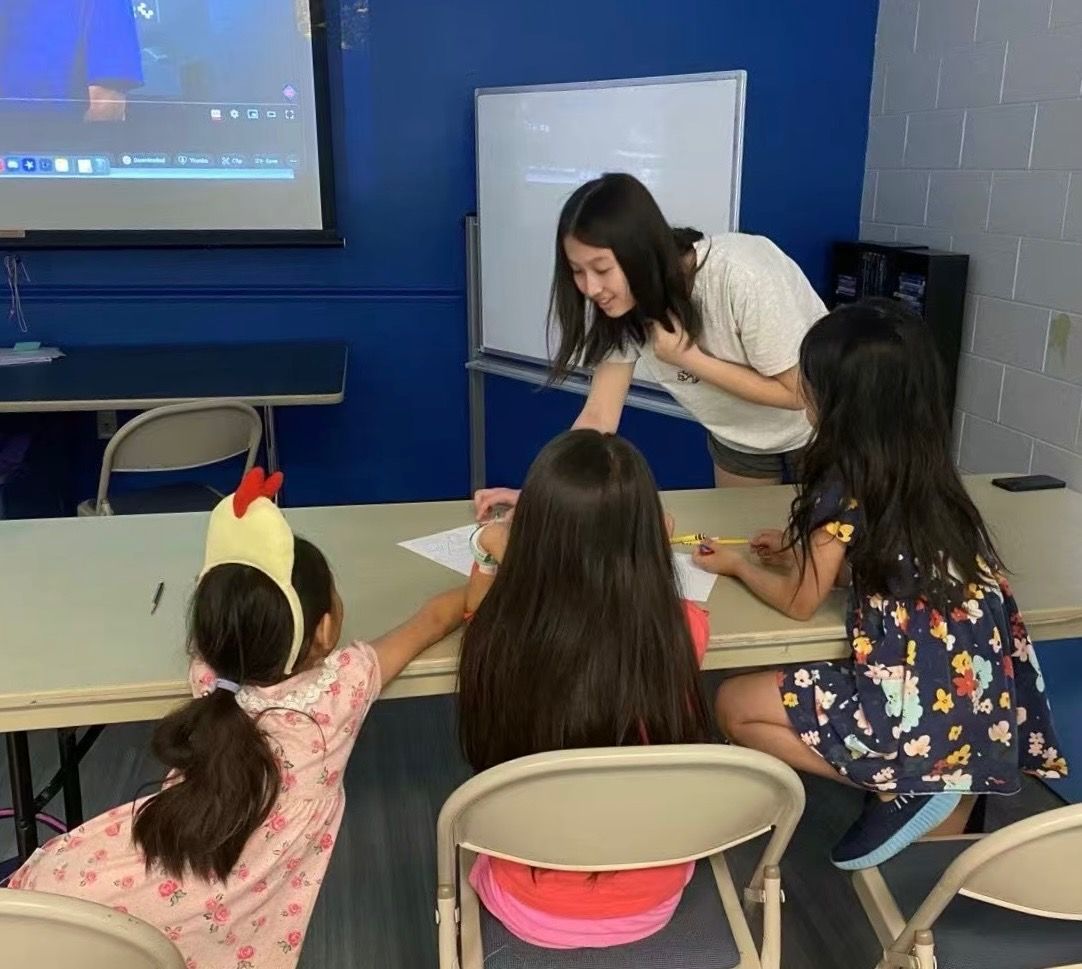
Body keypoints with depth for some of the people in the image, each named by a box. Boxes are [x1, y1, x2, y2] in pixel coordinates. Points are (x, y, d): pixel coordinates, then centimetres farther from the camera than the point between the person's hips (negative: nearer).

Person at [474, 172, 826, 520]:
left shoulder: (742, 279, -37)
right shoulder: (619, 304, -21)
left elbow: (797, 392, -27)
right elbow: (598, 417, -20)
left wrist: (689, 357, -33)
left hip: (822, 431, -3)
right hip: (738, 439, 4)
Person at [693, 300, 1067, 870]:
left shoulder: (844, 485, -15)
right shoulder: (926, 472, 5)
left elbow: (799, 602, -2)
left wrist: (737, 564, 14)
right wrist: (804, 549, 22)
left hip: (925, 710, -8)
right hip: (986, 702, 8)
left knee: (734, 706, 4)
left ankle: (904, 790, 0)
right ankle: (952, 782, 16)